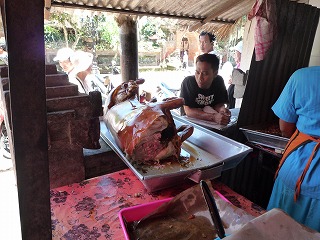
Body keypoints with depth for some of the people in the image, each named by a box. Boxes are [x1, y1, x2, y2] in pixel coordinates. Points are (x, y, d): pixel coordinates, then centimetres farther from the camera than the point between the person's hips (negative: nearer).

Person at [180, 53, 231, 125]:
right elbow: (188, 111, -26)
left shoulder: (219, 81, -7)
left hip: (210, 123, 4)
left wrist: (222, 109, -27)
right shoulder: (188, 82, -19)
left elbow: (219, 104, -1)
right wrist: (214, 117, -39)